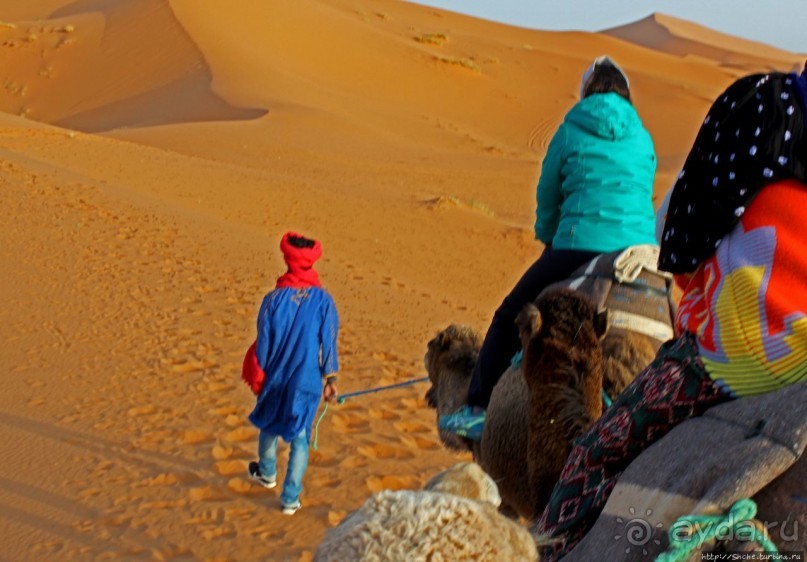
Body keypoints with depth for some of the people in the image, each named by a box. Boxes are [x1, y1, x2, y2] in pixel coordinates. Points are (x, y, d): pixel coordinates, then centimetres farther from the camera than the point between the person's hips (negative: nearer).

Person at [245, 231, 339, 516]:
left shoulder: (273, 299, -12)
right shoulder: (323, 300, -11)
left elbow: (263, 344, -5)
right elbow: (329, 342, -5)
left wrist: (258, 379, 8)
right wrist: (331, 379, 6)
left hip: (276, 377, 1)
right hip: (307, 380, -1)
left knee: (269, 424, 26)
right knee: (299, 438, 7)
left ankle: (267, 473, 46)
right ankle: (290, 499, 9)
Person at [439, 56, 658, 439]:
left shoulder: (571, 131, 7)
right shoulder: (643, 138, 15)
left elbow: (547, 198, 13)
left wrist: (550, 242, 32)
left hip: (577, 249, -3)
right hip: (640, 250, 3)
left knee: (510, 316, 12)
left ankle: (477, 409, 9)